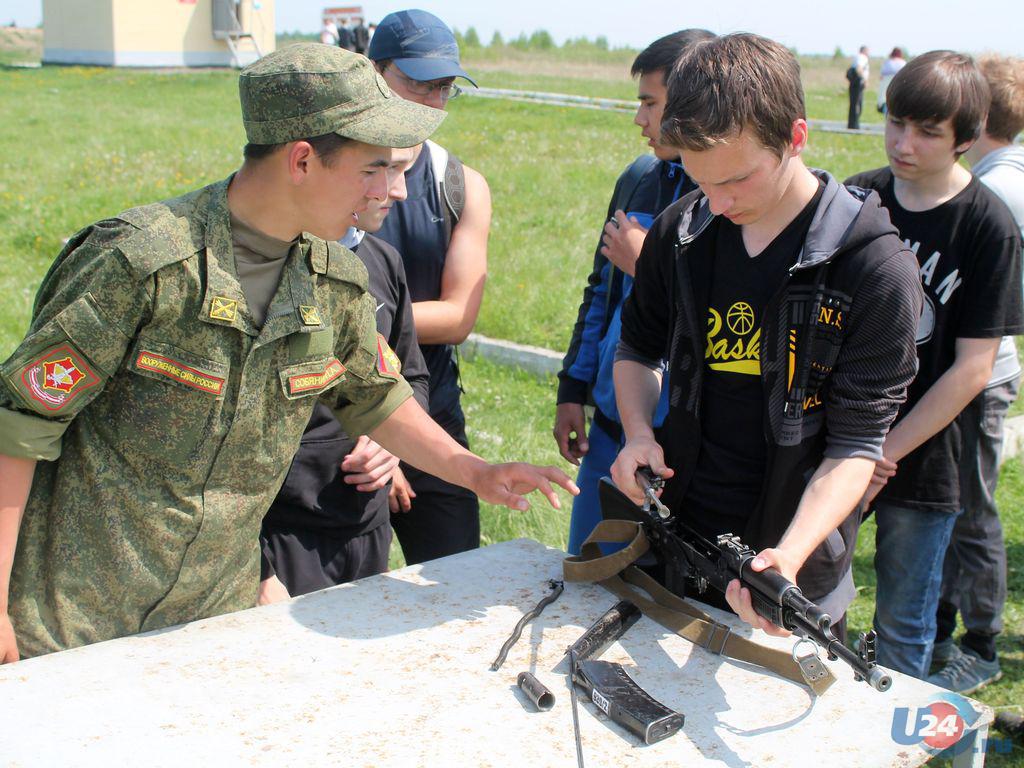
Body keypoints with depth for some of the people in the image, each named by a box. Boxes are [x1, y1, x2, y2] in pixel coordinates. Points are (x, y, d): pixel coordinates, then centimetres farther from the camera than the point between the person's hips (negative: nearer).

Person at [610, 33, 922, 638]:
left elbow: (855, 444, -17)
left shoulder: (876, 266, -18)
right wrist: (639, 434, -8)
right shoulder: (682, 229, -4)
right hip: (676, 532, 4)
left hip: (796, 571, -4)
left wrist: (791, 554, -32)